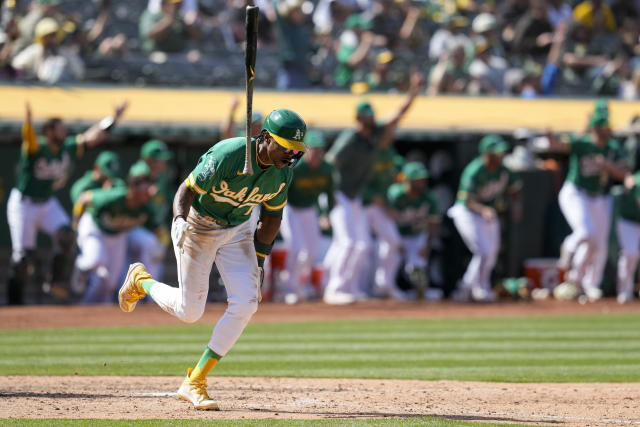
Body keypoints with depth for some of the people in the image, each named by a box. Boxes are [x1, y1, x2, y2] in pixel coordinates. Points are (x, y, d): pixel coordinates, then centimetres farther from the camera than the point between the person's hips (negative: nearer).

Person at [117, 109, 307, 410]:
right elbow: (186, 191, -26)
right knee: (189, 312, 0)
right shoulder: (227, 155, -30)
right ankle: (140, 280, 33)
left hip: (237, 230, 5)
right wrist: (180, 223, -46)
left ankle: (194, 383, -3)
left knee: (245, 304, -13)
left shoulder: (283, 172, -11)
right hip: (197, 225, -5)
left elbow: (271, 216, 4)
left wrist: (258, 261, 1)